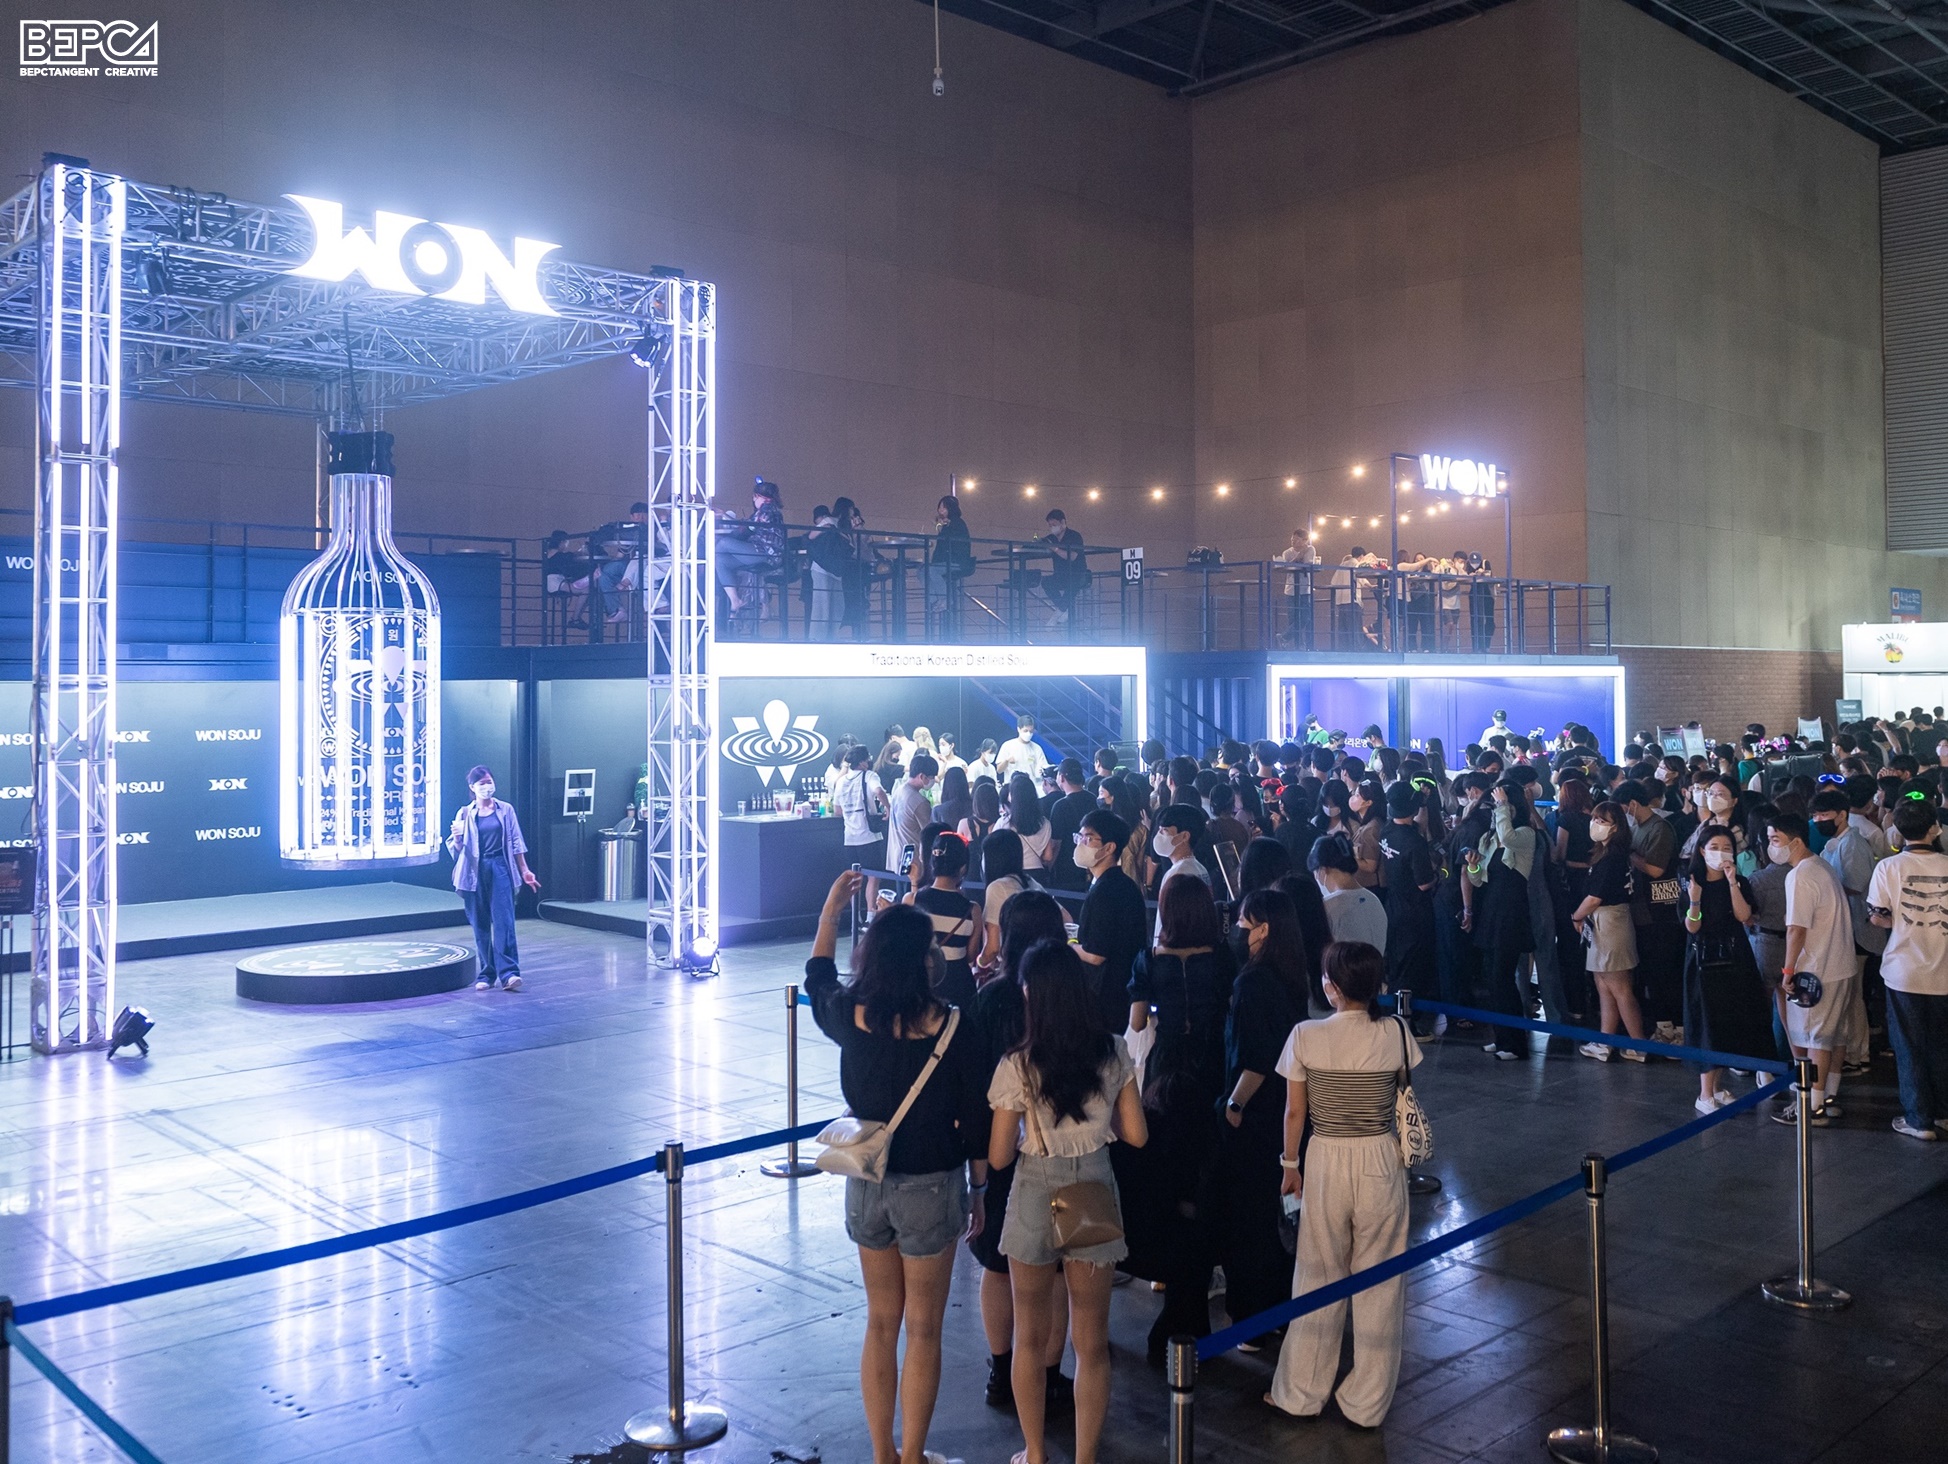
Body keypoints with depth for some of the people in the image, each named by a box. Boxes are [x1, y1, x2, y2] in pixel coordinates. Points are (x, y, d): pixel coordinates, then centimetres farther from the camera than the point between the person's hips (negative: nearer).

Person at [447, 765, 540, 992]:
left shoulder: (505, 810, 5)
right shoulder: (465, 814, 5)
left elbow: (516, 843, 9)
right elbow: (457, 849, 6)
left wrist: (524, 870, 7)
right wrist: (456, 838, -16)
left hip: (500, 869, -1)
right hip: (476, 872, 1)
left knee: (503, 921, -9)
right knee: (480, 926, 4)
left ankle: (508, 972, -13)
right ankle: (485, 975, 11)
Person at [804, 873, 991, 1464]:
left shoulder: (850, 1016, -10)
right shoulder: (954, 1030, -18)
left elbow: (817, 980, 15)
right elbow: (976, 1125, -9)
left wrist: (830, 912, 26)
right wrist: (978, 1191, 6)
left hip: (866, 1184, 3)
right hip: (931, 1189, -3)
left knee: (880, 1324, 19)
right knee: (923, 1331, 12)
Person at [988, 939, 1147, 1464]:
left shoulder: (1018, 1067, -17)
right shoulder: (1114, 1054, -8)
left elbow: (998, 1157, -11)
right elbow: (1136, 1135, -1)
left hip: (1035, 1200, -2)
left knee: (1029, 1337, 17)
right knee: (1092, 1342, 14)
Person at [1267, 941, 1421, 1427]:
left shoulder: (1305, 1037, -12)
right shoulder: (1395, 1033, -9)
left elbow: (1295, 1111, -5)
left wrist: (1290, 1164, 9)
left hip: (1325, 1160, -1)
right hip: (1382, 1159, 1)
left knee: (1318, 1277, 15)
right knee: (1378, 1283, 13)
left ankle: (1302, 1393, 26)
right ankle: (1368, 1404, 23)